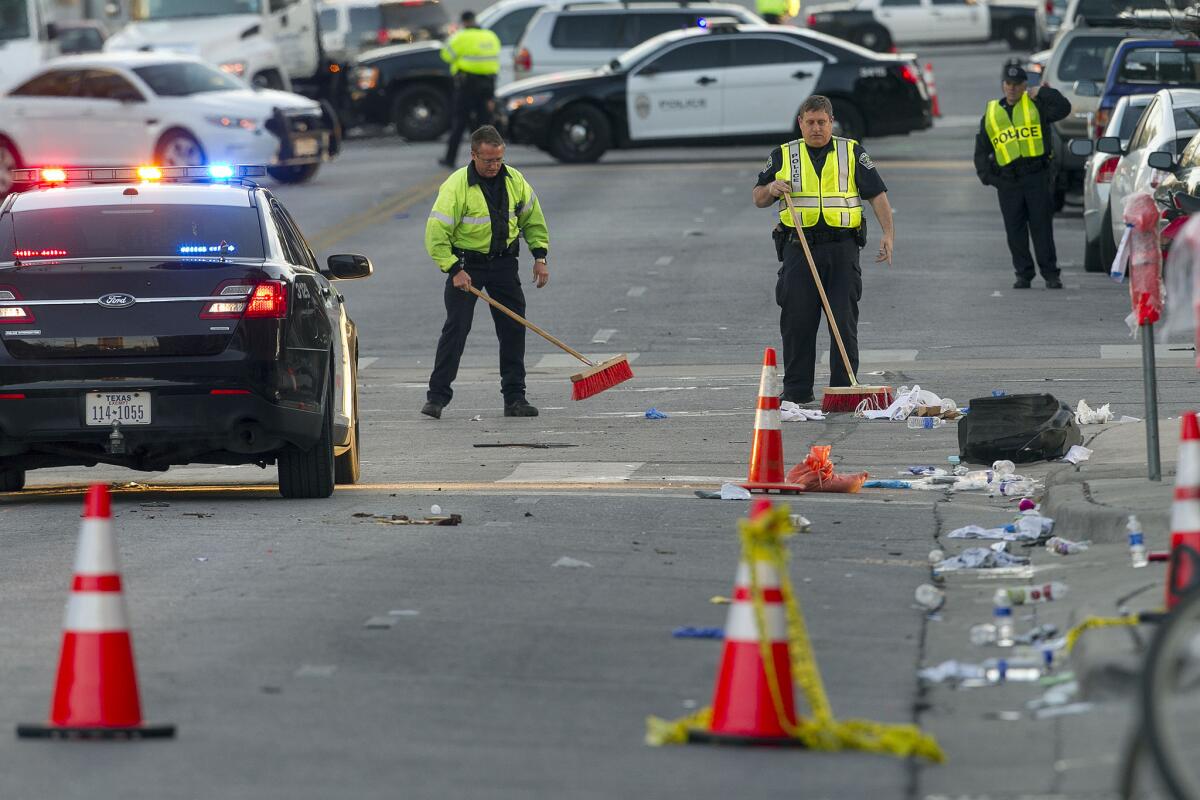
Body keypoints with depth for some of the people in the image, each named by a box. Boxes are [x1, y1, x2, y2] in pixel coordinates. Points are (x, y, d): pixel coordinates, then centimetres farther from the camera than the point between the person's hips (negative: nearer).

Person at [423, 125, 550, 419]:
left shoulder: (514, 180, -2)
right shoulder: (457, 186, -18)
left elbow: (532, 218, 13)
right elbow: (436, 233, -18)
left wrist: (540, 256, 5)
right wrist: (454, 270, -22)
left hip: (504, 262, 4)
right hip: (466, 263, -4)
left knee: (514, 328, 2)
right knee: (456, 327, -10)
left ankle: (515, 397, 10)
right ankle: (436, 397, -6)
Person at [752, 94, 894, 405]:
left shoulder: (852, 153, 9)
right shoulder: (783, 156, 11)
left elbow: (877, 194, 5)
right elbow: (758, 199, 15)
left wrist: (887, 233, -8)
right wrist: (771, 188, -8)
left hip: (842, 249, -1)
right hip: (799, 248, 1)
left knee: (844, 320, -4)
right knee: (797, 321, -1)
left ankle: (844, 387, 1)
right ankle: (797, 389, 7)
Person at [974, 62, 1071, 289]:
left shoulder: (1036, 105, 6)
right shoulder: (991, 114, 14)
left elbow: (1063, 108, -12)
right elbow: (981, 149, 18)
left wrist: (1043, 92, -9)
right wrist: (985, 175, 7)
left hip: (1037, 177, -3)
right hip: (1008, 181, 3)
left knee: (1042, 228, -3)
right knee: (1015, 232, 3)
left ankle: (1050, 274, 2)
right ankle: (1023, 274, 11)